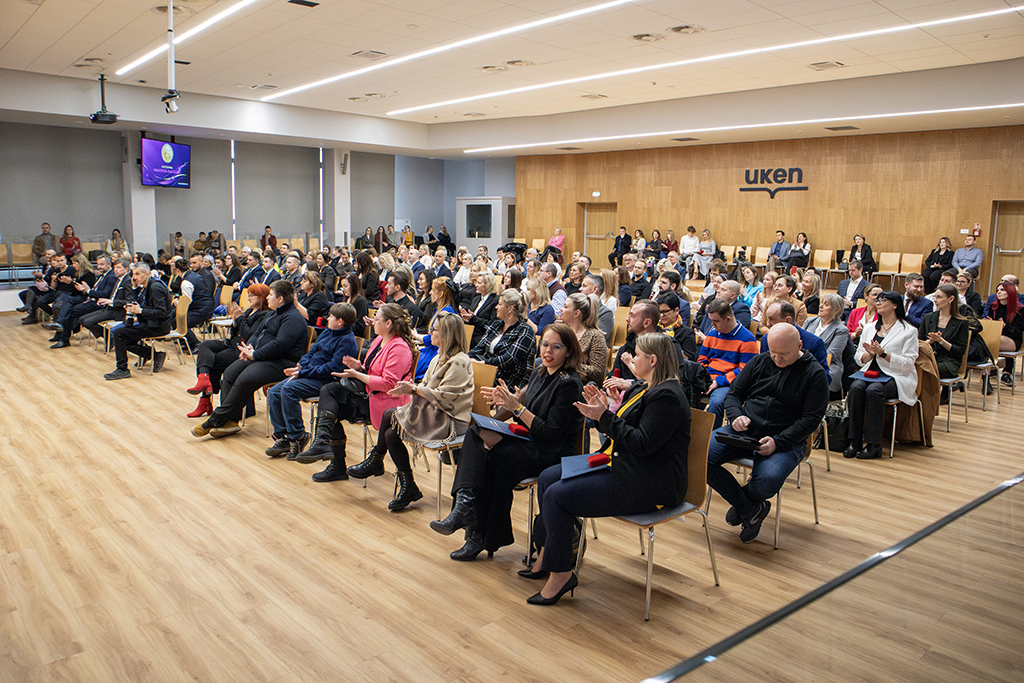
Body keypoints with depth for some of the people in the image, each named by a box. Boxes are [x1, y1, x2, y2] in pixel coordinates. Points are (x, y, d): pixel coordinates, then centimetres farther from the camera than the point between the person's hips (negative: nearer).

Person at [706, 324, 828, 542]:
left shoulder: (815, 374, -1)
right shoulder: (760, 362, 11)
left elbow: (811, 418, -6)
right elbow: (733, 393, 16)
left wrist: (777, 442, -19)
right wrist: (736, 415, -8)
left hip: (785, 439, -4)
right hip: (743, 430, 4)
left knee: (766, 482, -35)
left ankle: (742, 502, 6)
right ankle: (751, 509, -7)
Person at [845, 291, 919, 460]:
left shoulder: (909, 331, 3)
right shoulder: (869, 328, 18)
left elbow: (908, 363, -8)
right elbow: (859, 358, 14)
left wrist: (883, 354, -17)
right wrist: (869, 354, -8)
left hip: (896, 377, -4)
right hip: (870, 372, 4)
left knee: (873, 390, -34)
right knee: (856, 387, -29)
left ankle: (874, 444, -26)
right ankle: (855, 441, -25)